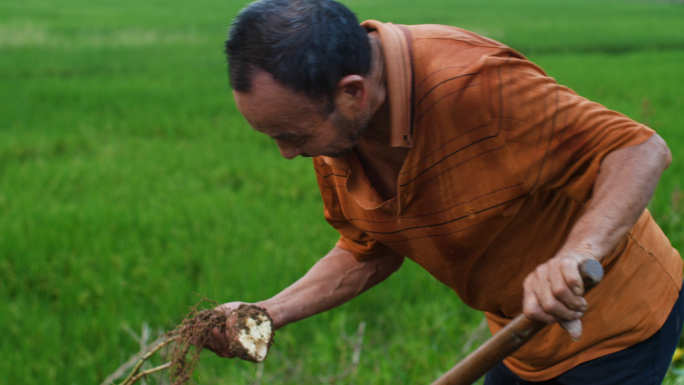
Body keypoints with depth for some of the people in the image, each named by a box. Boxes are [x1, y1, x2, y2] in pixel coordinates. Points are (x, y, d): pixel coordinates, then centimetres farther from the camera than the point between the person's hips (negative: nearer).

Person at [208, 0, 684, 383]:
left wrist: (576, 254, -47)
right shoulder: (330, 123, -11)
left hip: (613, 327, -7)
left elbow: (642, 151, -30)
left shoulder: (473, 85, -35)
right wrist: (269, 314, -10)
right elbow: (368, 253, 3)